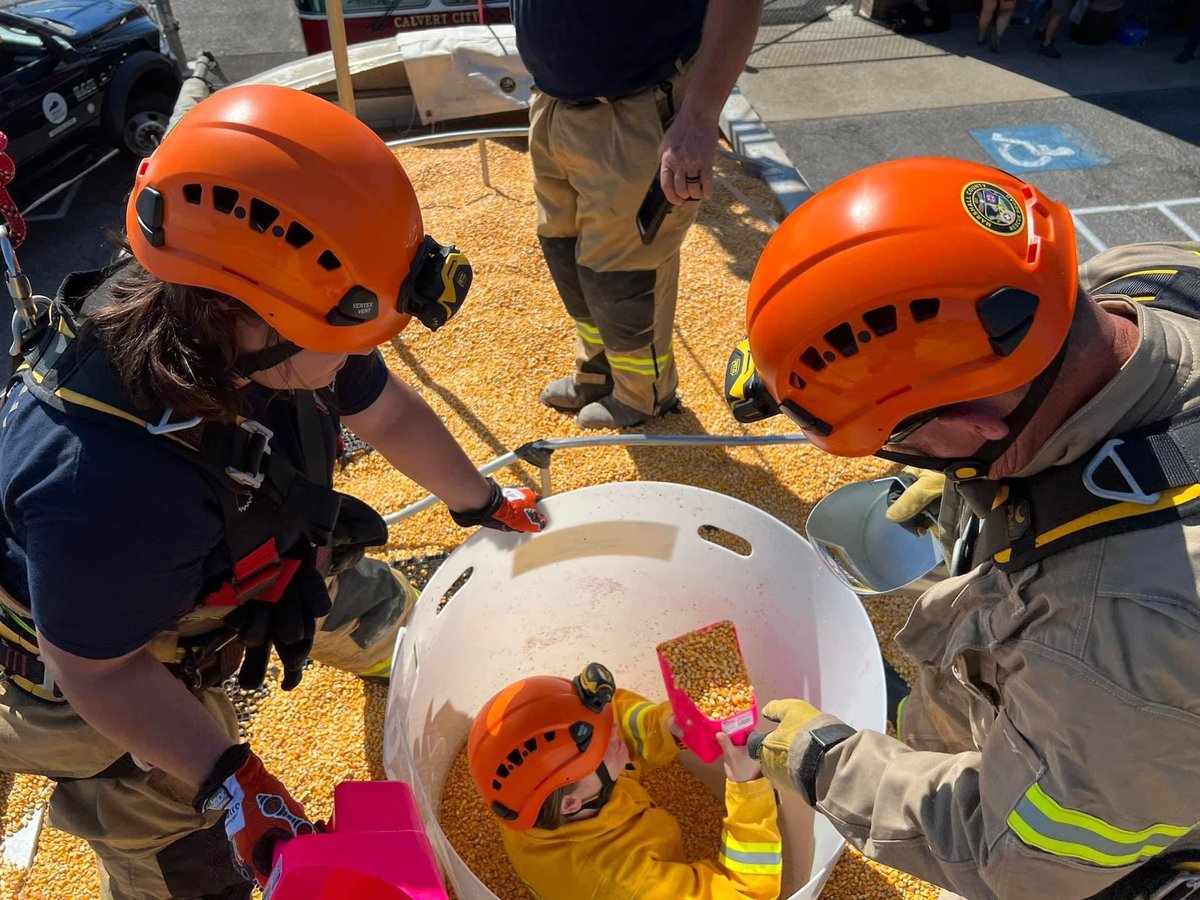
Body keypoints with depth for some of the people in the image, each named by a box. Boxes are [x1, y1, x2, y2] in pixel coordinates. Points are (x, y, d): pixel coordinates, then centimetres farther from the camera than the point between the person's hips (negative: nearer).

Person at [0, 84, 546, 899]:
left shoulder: (254, 338, -26)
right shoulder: (103, 483, -48)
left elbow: (387, 410, -8)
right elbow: (97, 670, -30)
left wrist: (481, 502, 4)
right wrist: (229, 784, -33)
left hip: (234, 559, 6)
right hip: (106, 665, -5)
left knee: (367, 612, 25)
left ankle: (393, 652, 62)